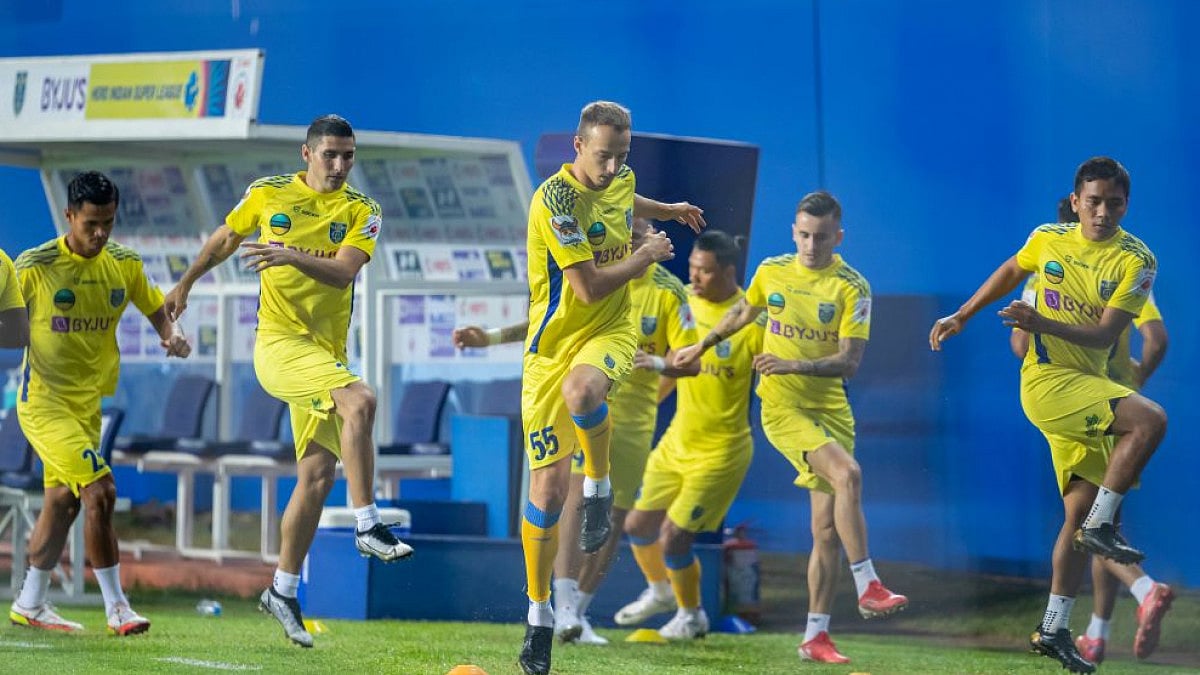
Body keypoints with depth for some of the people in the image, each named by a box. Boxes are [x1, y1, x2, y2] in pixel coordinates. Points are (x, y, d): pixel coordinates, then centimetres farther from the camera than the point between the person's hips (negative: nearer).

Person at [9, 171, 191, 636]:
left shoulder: (124, 265, 2)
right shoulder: (34, 266, -13)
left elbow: (158, 311, 12)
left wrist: (173, 334, -7)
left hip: (88, 402, 6)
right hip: (45, 401, -6)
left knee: (62, 502, 15)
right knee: (100, 491, -18)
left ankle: (29, 605, 29)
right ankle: (116, 609, -11)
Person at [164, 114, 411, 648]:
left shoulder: (361, 211, 2)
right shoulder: (267, 194, 1)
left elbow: (344, 270, -14)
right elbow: (224, 239, 19)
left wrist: (292, 256, -29)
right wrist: (185, 285, 28)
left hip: (326, 352, 4)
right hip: (279, 342, -4)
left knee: (318, 473, 3)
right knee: (359, 401, -29)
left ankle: (283, 592, 15)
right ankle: (367, 527, -25)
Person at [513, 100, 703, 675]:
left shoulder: (621, 180, 3)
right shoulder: (556, 200, -19)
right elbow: (590, 286, -22)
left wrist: (669, 210, 42)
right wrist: (647, 256, -8)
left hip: (609, 332, 3)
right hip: (553, 342, -3)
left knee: (581, 392, -37)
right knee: (547, 487, -3)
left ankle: (599, 487, -9)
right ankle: (539, 613, 13)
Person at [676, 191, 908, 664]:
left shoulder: (851, 287, -6)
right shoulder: (771, 272, 2)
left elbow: (850, 361, -13)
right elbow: (743, 313, 23)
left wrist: (795, 365, -27)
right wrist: (701, 347, 34)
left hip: (831, 409, 1)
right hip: (782, 407, -1)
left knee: (827, 527, 2)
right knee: (848, 474, -28)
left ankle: (816, 637, 9)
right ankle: (868, 588, -26)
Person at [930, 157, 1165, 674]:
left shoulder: (1136, 261, -5)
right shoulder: (1047, 240, -1)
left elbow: (1104, 334, -15)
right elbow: (1012, 271, 22)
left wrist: (1042, 324, -28)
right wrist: (962, 316, 21)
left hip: (1088, 388, 3)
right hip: (1046, 381, -3)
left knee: (1080, 514, 5)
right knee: (1150, 419, -27)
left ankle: (1053, 630, 14)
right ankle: (1101, 526, -18)